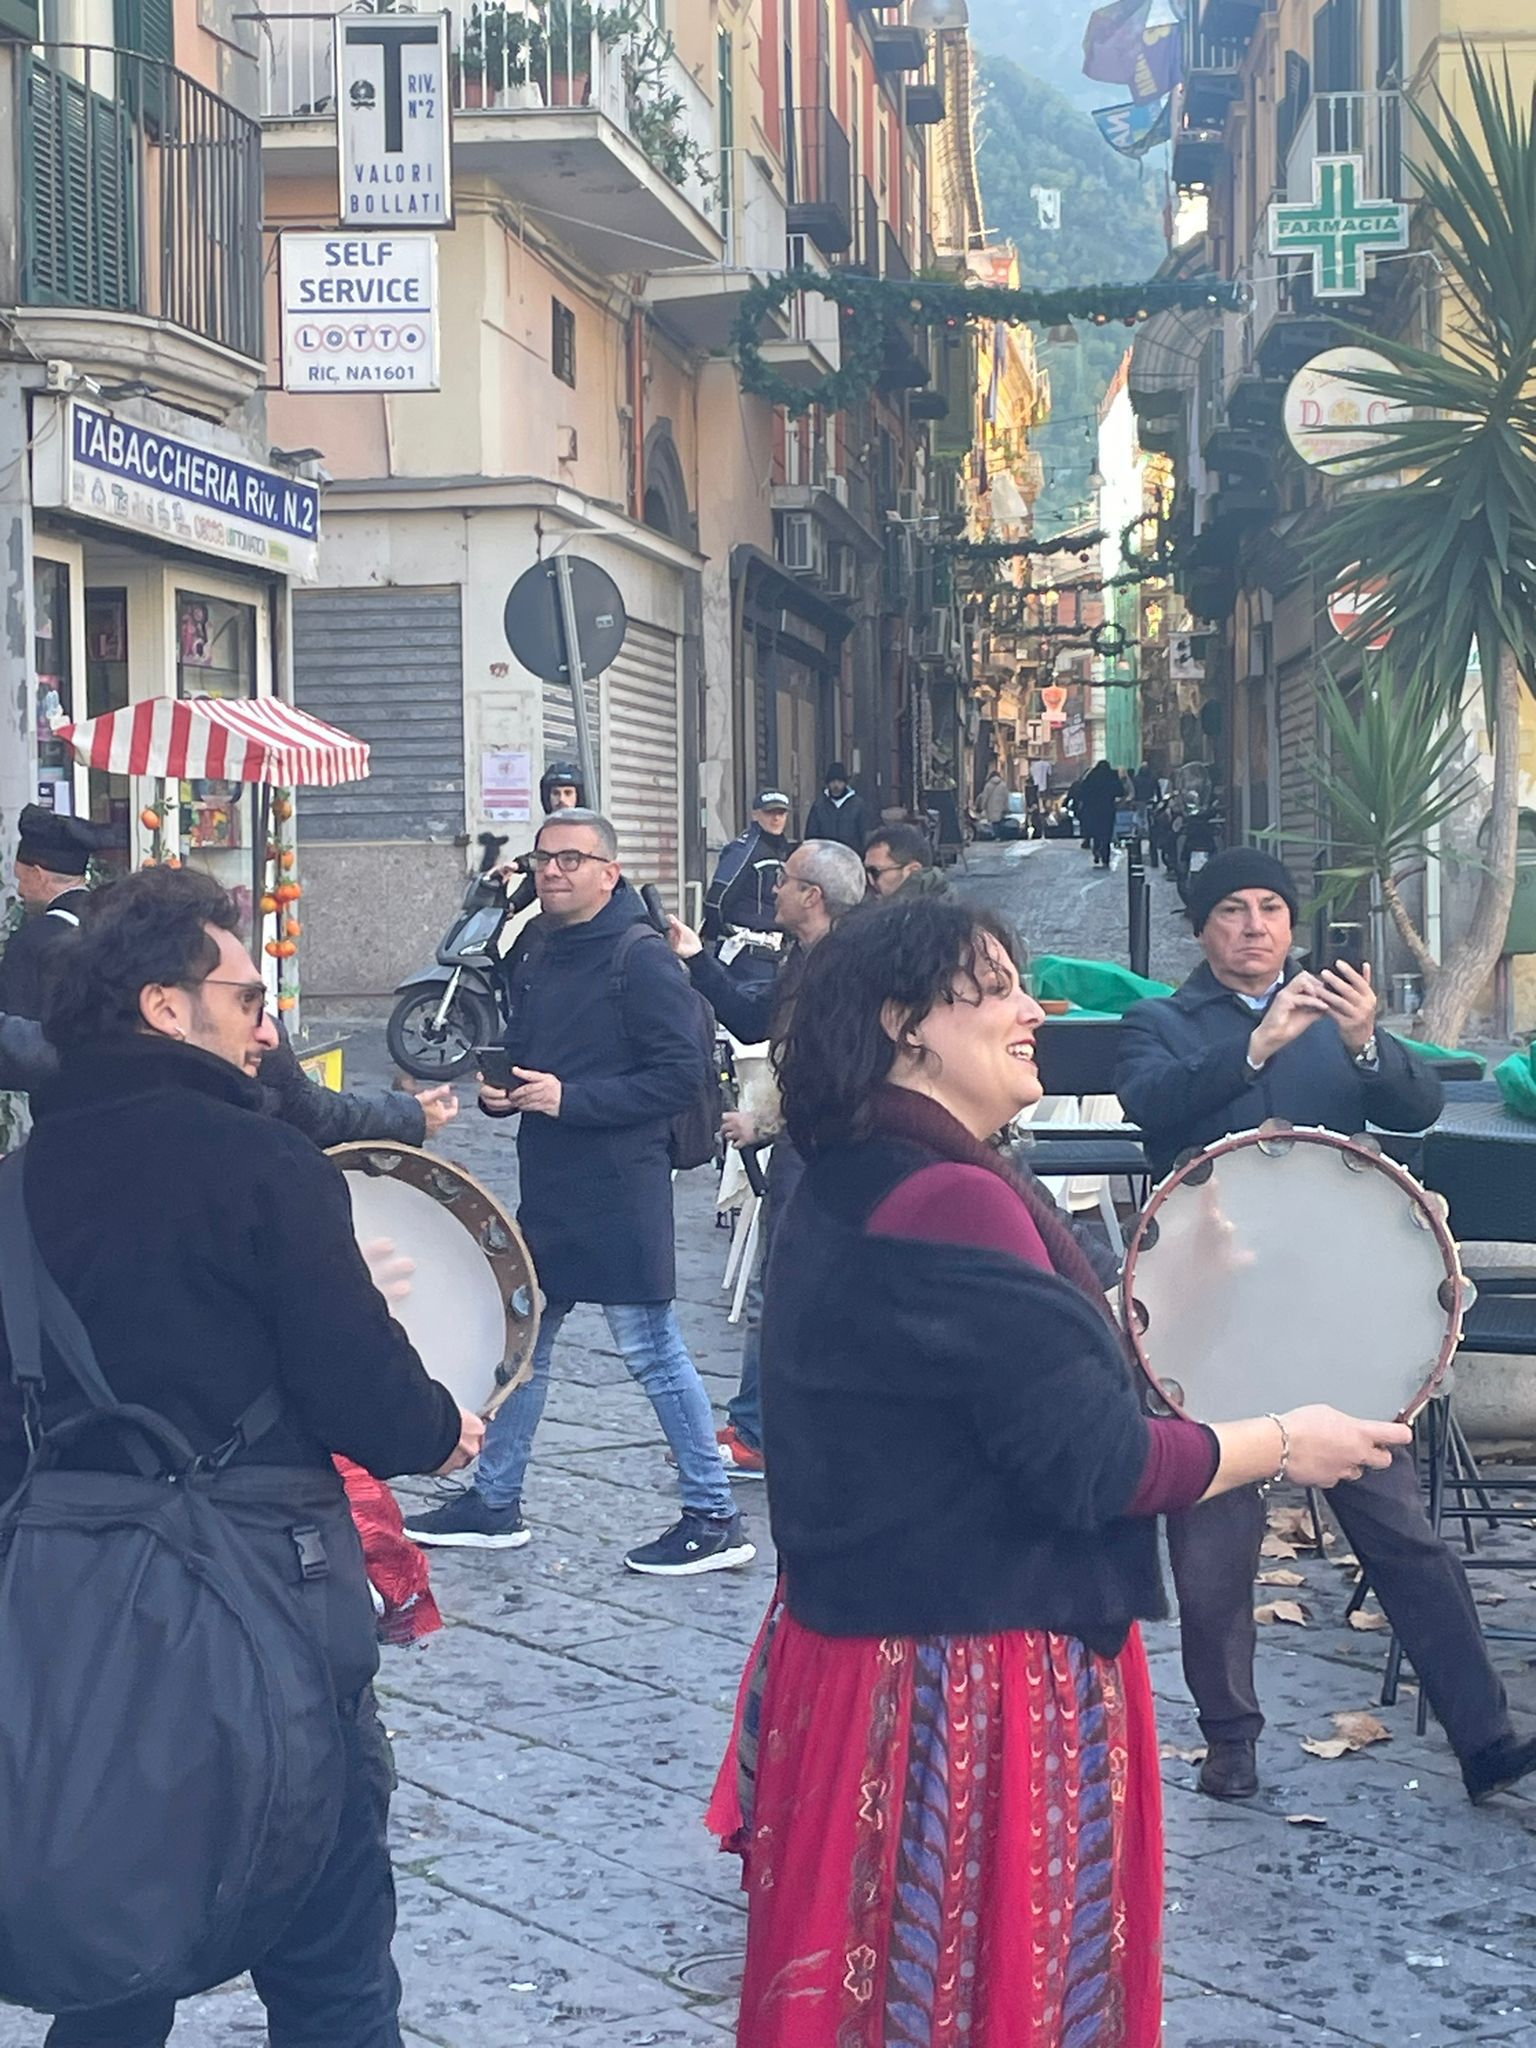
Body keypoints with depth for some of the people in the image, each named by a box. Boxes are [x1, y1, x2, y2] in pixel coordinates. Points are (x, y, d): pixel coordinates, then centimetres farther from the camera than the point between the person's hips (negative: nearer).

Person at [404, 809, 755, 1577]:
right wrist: (499, 1089, 3)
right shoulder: (536, 957, 14)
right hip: (546, 1188, 9)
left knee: (652, 1350, -4)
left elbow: (680, 1075, -18)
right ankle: (495, 1502, 27)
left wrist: (571, 1098, -21)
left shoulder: (642, 960, -12)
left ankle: (715, 1519, 5)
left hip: (620, 1190, -8)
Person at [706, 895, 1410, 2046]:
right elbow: (1092, 1463, -22)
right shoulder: (956, 1204, -23)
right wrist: (1287, 1445, -9)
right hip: (970, 1691, -10)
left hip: (859, 1646, 10)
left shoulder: (848, 1189, 8)